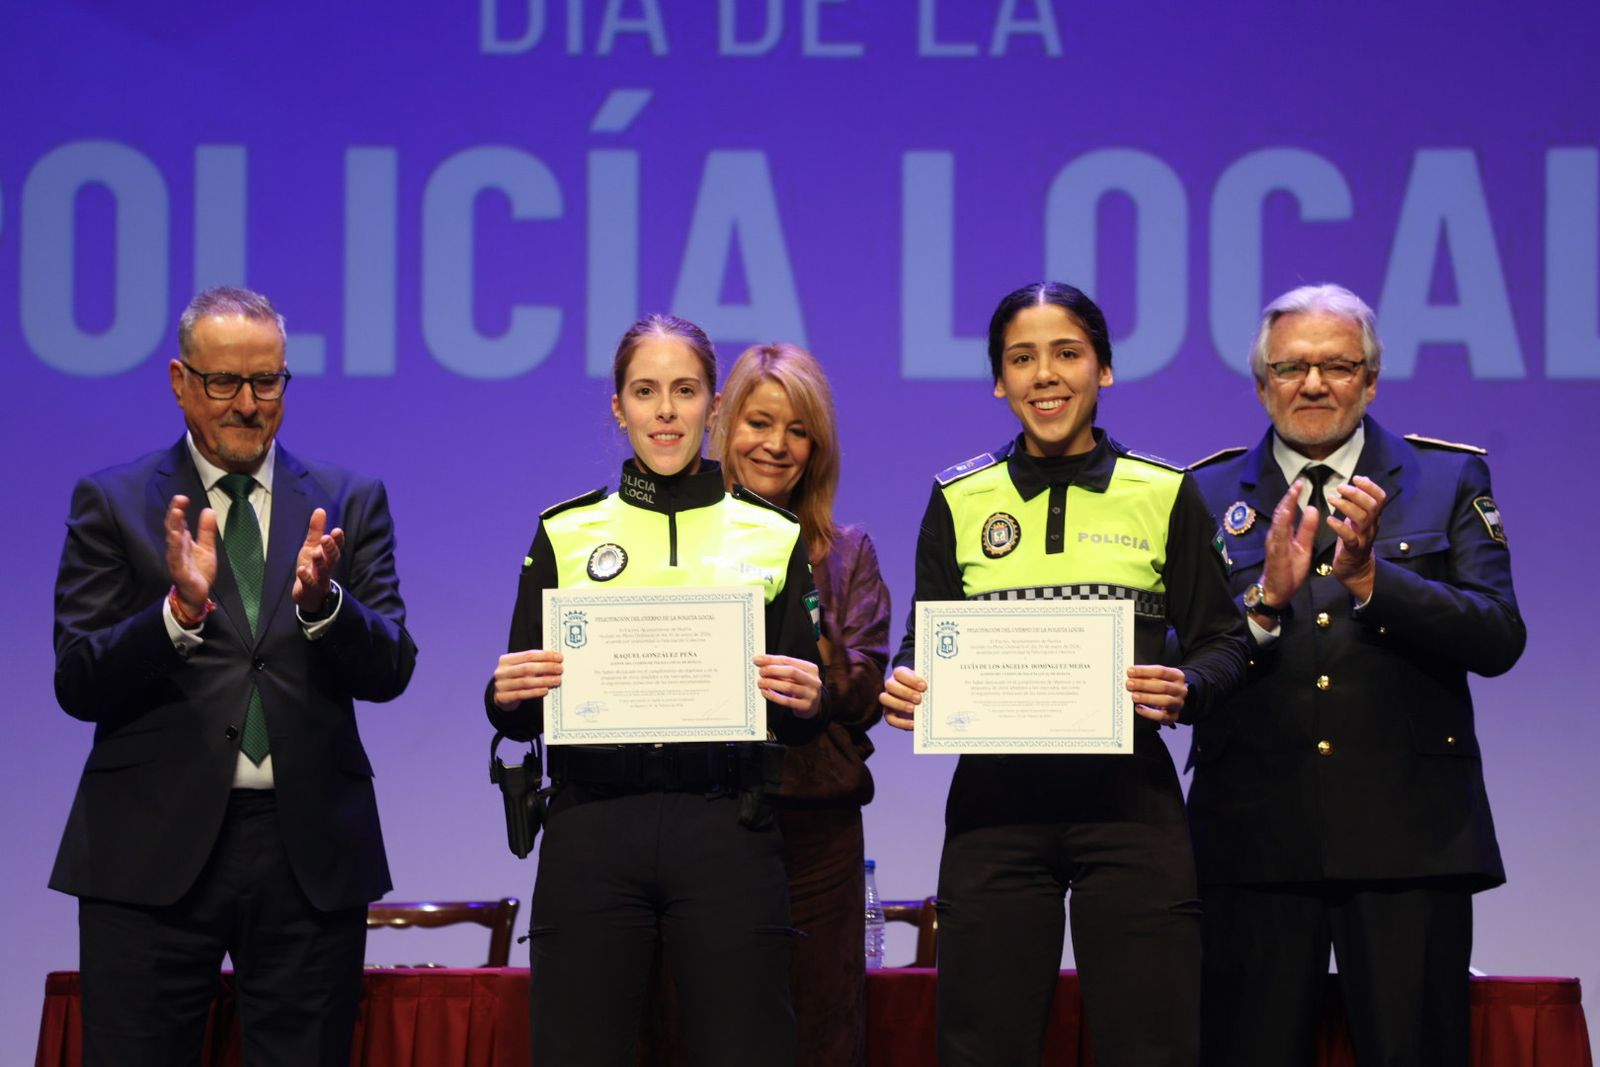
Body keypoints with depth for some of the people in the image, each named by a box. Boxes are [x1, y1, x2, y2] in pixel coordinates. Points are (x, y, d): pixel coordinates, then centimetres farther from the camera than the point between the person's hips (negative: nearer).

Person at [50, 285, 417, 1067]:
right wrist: (178, 611, -20)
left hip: (310, 853, 2)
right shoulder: (113, 503, 5)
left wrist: (321, 601, -18)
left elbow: (390, 671, 2)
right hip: (154, 852, -2)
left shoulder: (349, 503, 10)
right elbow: (78, 685, -3)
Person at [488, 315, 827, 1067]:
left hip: (726, 828, 0)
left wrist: (806, 703, -11)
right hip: (592, 828, 0)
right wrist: (508, 697, -12)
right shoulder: (565, 533, 10)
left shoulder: (774, 538, 10)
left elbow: (800, 723, 11)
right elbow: (519, 716, 10)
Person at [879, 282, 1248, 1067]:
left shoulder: (1165, 495, 6)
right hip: (994, 796, 1)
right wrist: (905, 686, -10)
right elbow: (922, 642, 12)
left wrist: (1184, 689, -14)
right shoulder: (958, 501, 10)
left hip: (1128, 794, -1)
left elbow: (1220, 641, 7)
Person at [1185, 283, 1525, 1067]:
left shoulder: (1447, 481, 8)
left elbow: (1498, 640, -4)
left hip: (1406, 837, 0)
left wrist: (1370, 577, -16)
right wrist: (1266, 599, -16)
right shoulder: (1207, 496, 10)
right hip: (1256, 839, 1)